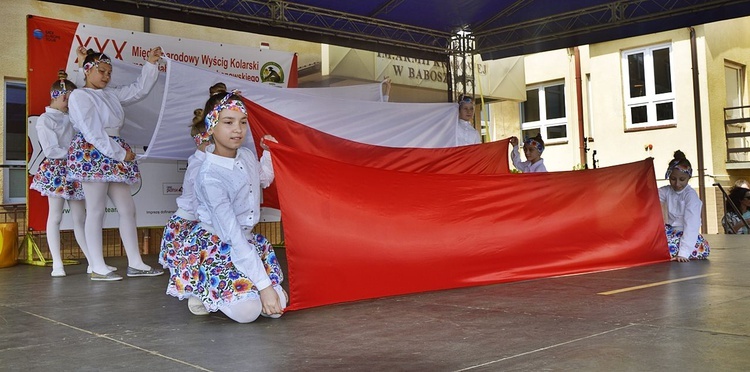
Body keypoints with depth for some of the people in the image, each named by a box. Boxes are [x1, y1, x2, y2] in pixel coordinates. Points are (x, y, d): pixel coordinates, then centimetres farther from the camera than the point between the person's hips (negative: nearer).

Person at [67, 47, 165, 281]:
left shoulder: (112, 94, 17)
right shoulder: (79, 95, -5)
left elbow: (140, 90, 23)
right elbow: (93, 132, -15)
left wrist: (151, 63, 13)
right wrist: (121, 154, -15)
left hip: (113, 156, 8)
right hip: (91, 155, -8)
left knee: (127, 209, 5)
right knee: (96, 211, -6)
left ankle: (135, 264, 9)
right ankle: (97, 268, -2)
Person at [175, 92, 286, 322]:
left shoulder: (248, 156, -3)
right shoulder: (210, 175, -26)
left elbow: (265, 179, 26)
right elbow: (232, 235, -29)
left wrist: (268, 150, 9)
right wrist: (263, 284, -30)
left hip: (248, 240, 7)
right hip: (215, 247, -7)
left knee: (277, 307, -7)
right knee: (247, 311, -25)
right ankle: (203, 294, 6)